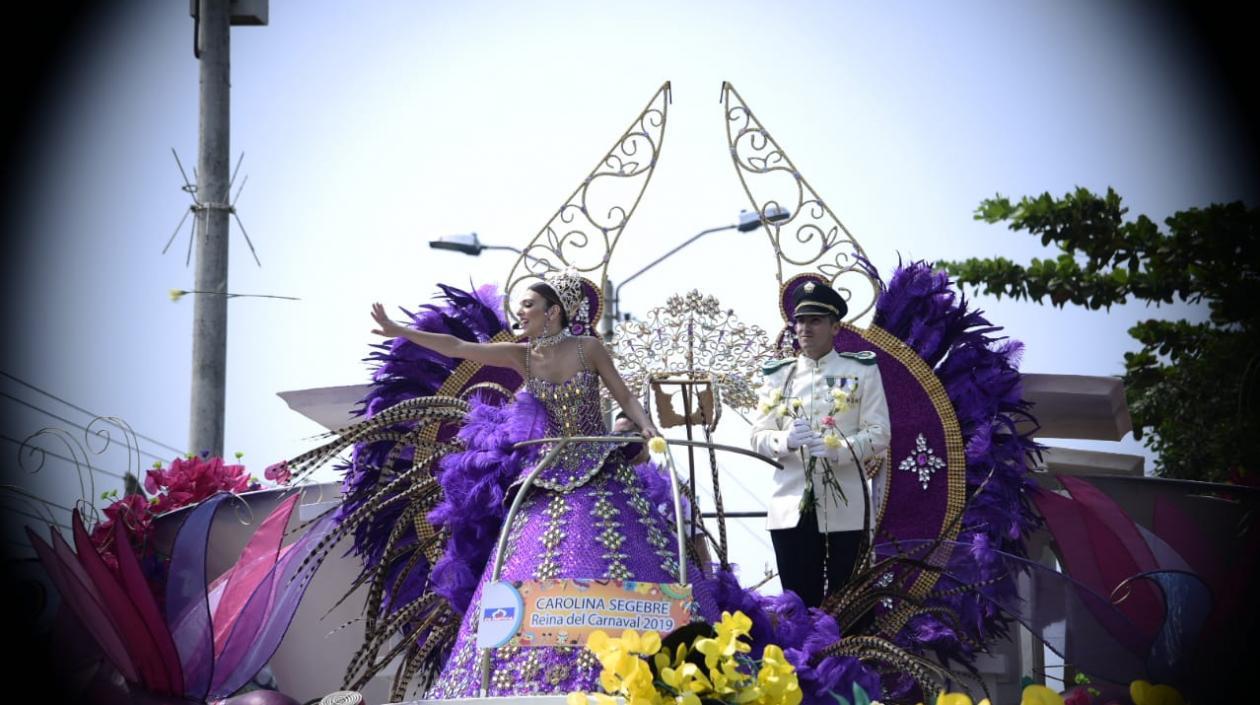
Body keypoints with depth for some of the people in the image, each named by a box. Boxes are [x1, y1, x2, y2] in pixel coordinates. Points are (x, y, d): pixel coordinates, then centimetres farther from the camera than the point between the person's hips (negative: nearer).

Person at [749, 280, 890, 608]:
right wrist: (786, 441, -17)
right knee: (798, 601, 3)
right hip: (791, 507, 2)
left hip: (844, 507, -2)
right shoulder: (777, 374, 10)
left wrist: (835, 449, -20)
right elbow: (759, 436, 6)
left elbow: (879, 435, -2)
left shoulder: (862, 370, 4)